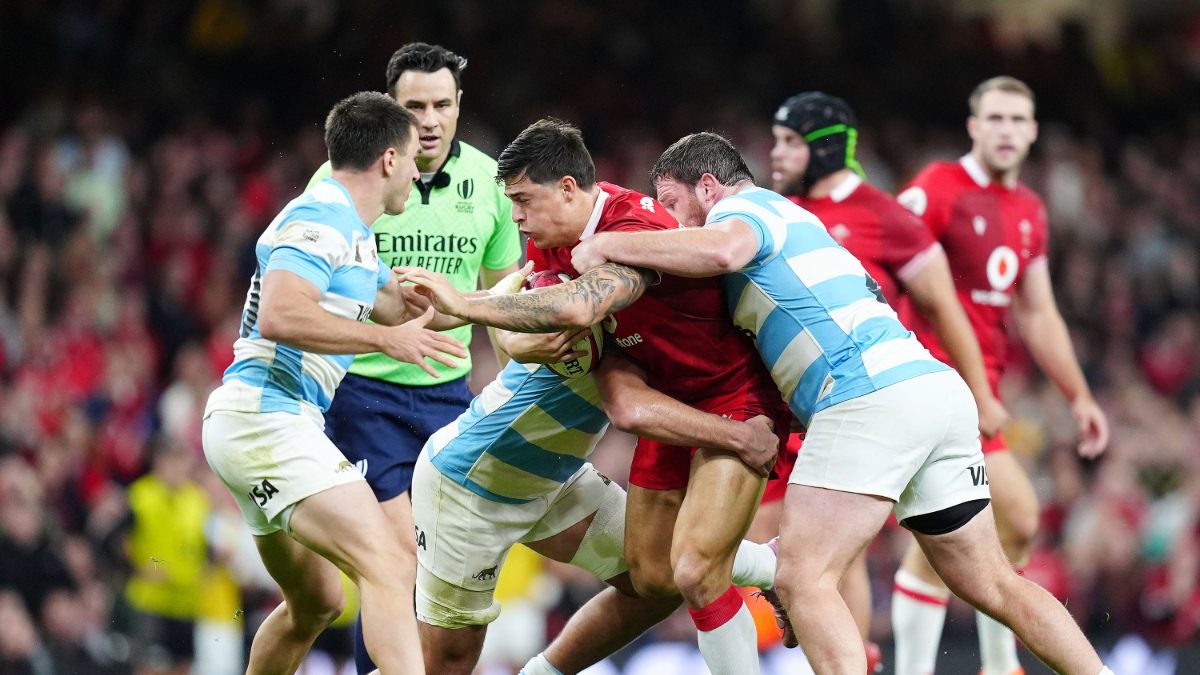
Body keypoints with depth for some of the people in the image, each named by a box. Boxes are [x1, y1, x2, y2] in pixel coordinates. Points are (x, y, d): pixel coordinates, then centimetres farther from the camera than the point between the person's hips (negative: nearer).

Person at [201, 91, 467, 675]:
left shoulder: (352, 233, 20)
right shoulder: (319, 220, -12)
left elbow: (407, 311, 31)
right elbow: (279, 316, -27)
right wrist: (386, 339, -23)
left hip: (255, 425, 11)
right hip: (268, 421, -11)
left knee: (315, 604, 21)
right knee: (388, 567, -23)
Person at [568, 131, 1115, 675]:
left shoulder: (743, 205, 3)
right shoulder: (792, 216, 32)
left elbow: (722, 249, -21)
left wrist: (604, 246, -11)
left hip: (871, 397, -9)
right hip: (938, 387, 9)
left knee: (802, 579, -11)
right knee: (992, 586, 11)